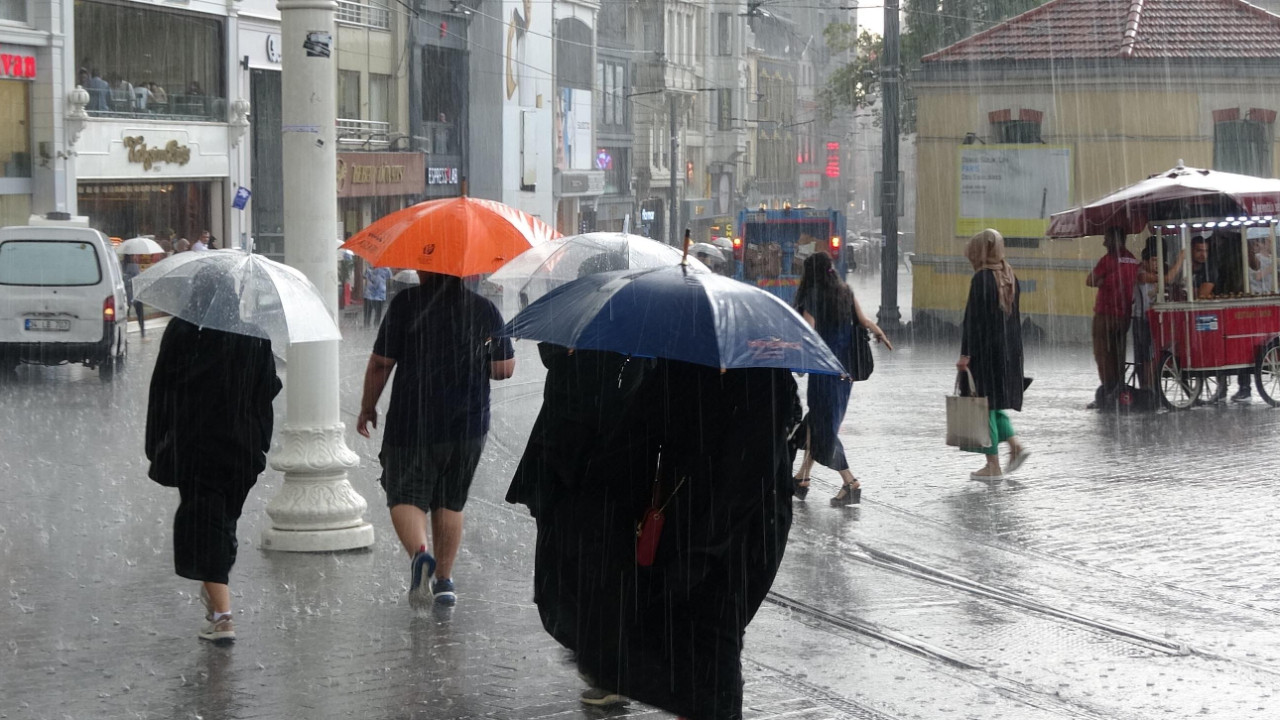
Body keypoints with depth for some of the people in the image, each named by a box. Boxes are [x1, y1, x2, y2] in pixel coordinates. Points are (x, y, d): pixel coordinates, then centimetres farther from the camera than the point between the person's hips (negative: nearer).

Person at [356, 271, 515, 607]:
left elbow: (380, 363, -5)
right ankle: (444, 579, 17)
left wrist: (368, 407, 8)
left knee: (405, 495, 4)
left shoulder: (407, 303, -7)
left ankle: (419, 553, -23)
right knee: (450, 501, 16)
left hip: (412, 420, -3)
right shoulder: (485, 309, 2)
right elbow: (505, 368, 4)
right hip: (468, 425, 3)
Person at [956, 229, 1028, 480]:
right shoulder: (1009, 277, 8)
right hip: (1008, 347, 8)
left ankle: (993, 466, 4)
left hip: (985, 349, -8)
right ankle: (1015, 444, 6)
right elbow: (1014, 316, 13)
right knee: (994, 402, 20)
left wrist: (965, 354, -15)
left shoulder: (981, 279, -16)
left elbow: (974, 318, -18)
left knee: (985, 403, 0)